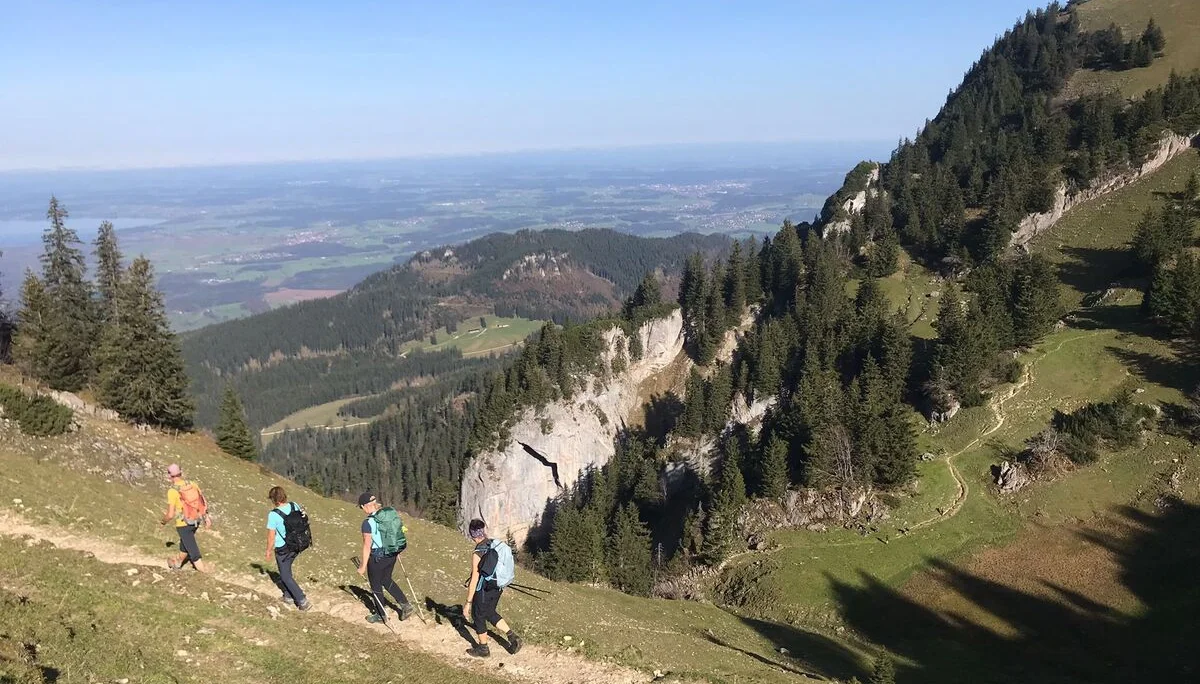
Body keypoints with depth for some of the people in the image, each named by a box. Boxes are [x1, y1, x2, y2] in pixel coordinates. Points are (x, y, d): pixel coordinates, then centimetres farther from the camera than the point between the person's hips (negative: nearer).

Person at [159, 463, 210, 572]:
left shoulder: (172, 491, -20)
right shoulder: (192, 484, -4)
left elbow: (170, 515, -17)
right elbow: (203, 502, -1)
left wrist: (164, 521, 4)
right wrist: (207, 518, 8)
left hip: (183, 524, -6)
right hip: (196, 521, 6)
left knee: (192, 549, 4)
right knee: (185, 542, 30)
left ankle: (203, 570, 6)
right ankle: (178, 563, 50)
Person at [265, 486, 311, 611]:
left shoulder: (273, 514, -23)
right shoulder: (295, 506, -7)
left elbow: (271, 536, -15)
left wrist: (268, 551, 1)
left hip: (283, 549, -6)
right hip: (297, 545, 6)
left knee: (285, 576, 9)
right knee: (286, 569, 27)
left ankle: (302, 601, 4)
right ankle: (288, 596, 34)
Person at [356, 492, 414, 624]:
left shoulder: (368, 522, -22)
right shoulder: (391, 512, -3)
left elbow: (367, 546, -19)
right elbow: (399, 532, 8)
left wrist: (363, 566, -9)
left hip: (377, 557, -7)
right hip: (393, 554, 7)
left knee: (376, 585, 15)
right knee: (386, 580, 27)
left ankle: (381, 615, 31)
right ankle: (405, 605, 22)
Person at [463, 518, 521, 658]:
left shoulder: (477, 554, -27)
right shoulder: (496, 545, -6)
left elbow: (474, 580, -23)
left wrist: (468, 602, -15)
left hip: (483, 591, -7)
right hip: (497, 588, 7)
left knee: (479, 617, 16)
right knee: (490, 613, 26)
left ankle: (482, 649, 32)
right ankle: (512, 637, 20)